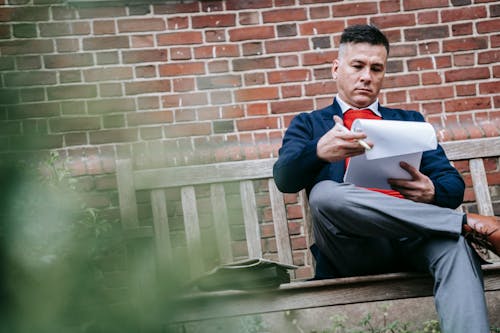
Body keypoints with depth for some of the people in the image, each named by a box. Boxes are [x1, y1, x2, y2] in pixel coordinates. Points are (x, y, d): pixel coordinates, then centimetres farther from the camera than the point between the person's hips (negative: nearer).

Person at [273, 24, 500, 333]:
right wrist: (319, 151, -23)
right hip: (354, 248, -1)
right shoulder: (307, 124, 22)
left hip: (415, 239, 1)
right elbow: (284, 178, 1)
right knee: (324, 193, -34)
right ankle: (469, 223, -29)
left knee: (455, 244, -34)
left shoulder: (411, 121, 28)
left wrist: (432, 192, -11)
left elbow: (454, 184, 15)